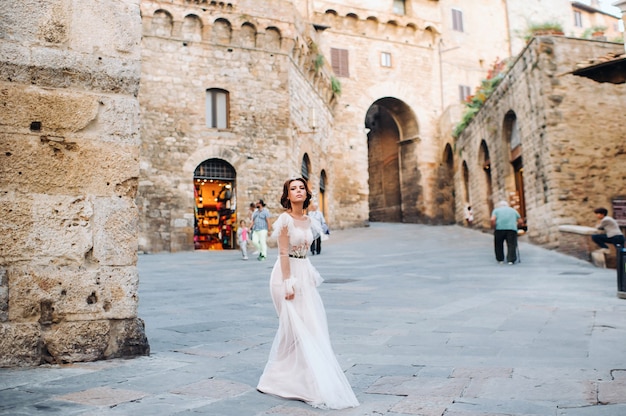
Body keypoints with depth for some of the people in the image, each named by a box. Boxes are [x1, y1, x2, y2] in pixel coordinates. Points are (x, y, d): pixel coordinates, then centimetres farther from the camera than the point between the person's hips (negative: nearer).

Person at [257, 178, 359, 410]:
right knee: (296, 327, -4)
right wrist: (288, 284, -20)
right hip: (288, 273, -8)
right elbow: (283, 253, -16)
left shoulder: (307, 220, 11)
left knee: (311, 327, 12)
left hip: (304, 273, 8)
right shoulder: (285, 219, -13)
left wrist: (310, 276, 16)